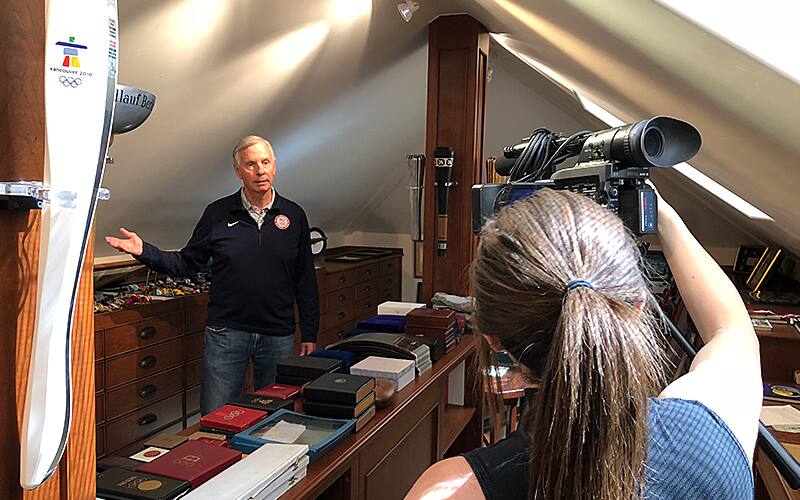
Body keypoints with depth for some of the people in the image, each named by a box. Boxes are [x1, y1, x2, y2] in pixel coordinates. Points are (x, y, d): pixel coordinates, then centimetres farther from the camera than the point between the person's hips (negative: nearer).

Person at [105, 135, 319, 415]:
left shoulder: (293, 215, 3)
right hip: (226, 332, -1)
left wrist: (309, 334, 5)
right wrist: (144, 252, -10)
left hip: (278, 336, 1)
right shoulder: (218, 213, 1)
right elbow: (186, 265, 6)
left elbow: (306, 281, 6)